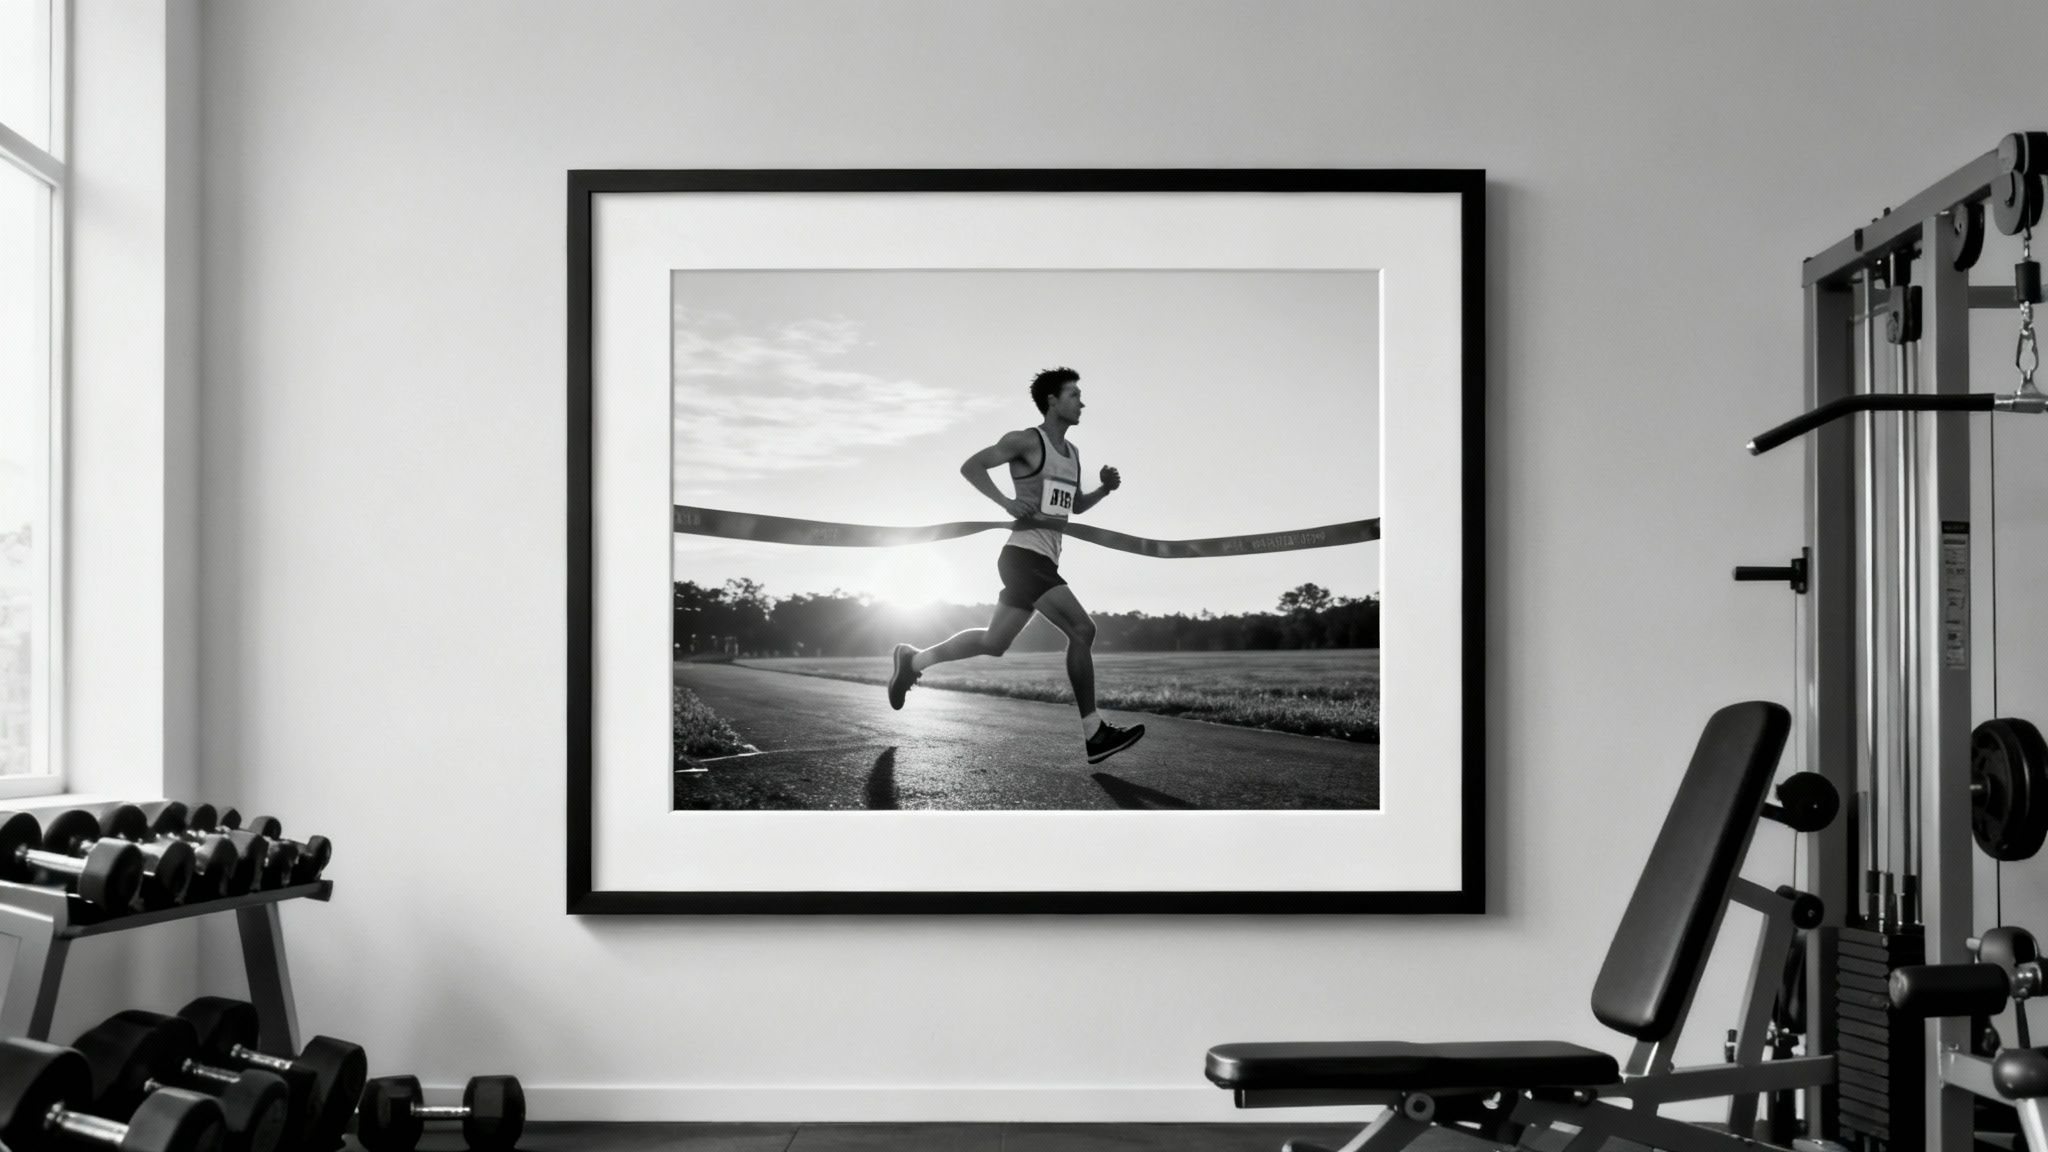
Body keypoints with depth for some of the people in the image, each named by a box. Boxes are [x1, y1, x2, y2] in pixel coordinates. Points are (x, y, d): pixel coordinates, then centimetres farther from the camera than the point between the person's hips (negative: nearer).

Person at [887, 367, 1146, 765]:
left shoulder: (1072, 453, 18)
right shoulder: (1026, 441, -8)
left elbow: (1076, 505, 29)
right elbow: (970, 466, -10)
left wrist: (1105, 489, 10)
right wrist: (1007, 502, -20)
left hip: (1043, 562, 9)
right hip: (1025, 554, -9)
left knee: (993, 643, 15)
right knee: (1082, 630, -17)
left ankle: (913, 660, 30)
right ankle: (1093, 733, -14)